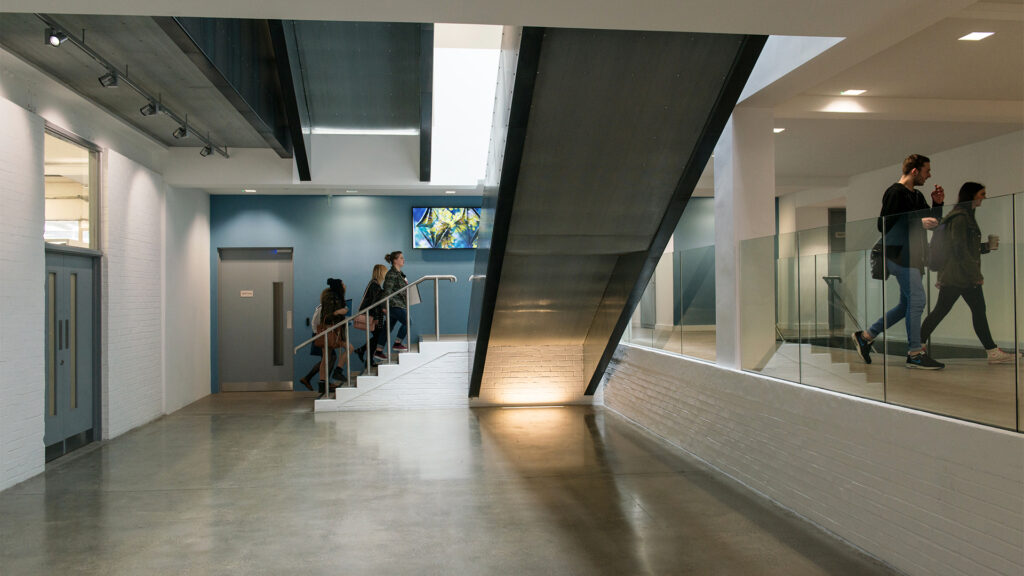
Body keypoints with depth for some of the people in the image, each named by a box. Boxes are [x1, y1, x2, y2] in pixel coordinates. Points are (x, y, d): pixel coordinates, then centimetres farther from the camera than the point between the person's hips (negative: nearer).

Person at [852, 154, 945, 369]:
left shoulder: (917, 196, 19)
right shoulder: (895, 193, -9)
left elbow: (933, 221, 24)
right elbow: (884, 225, -17)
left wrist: (937, 204, 7)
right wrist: (918, 223, -20)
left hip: (912, 256, 10)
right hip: (900, 255, -10)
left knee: (906, 305, 12)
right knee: (916, 300, -12)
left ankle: (865, 336, 19)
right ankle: (915, 353, -7)